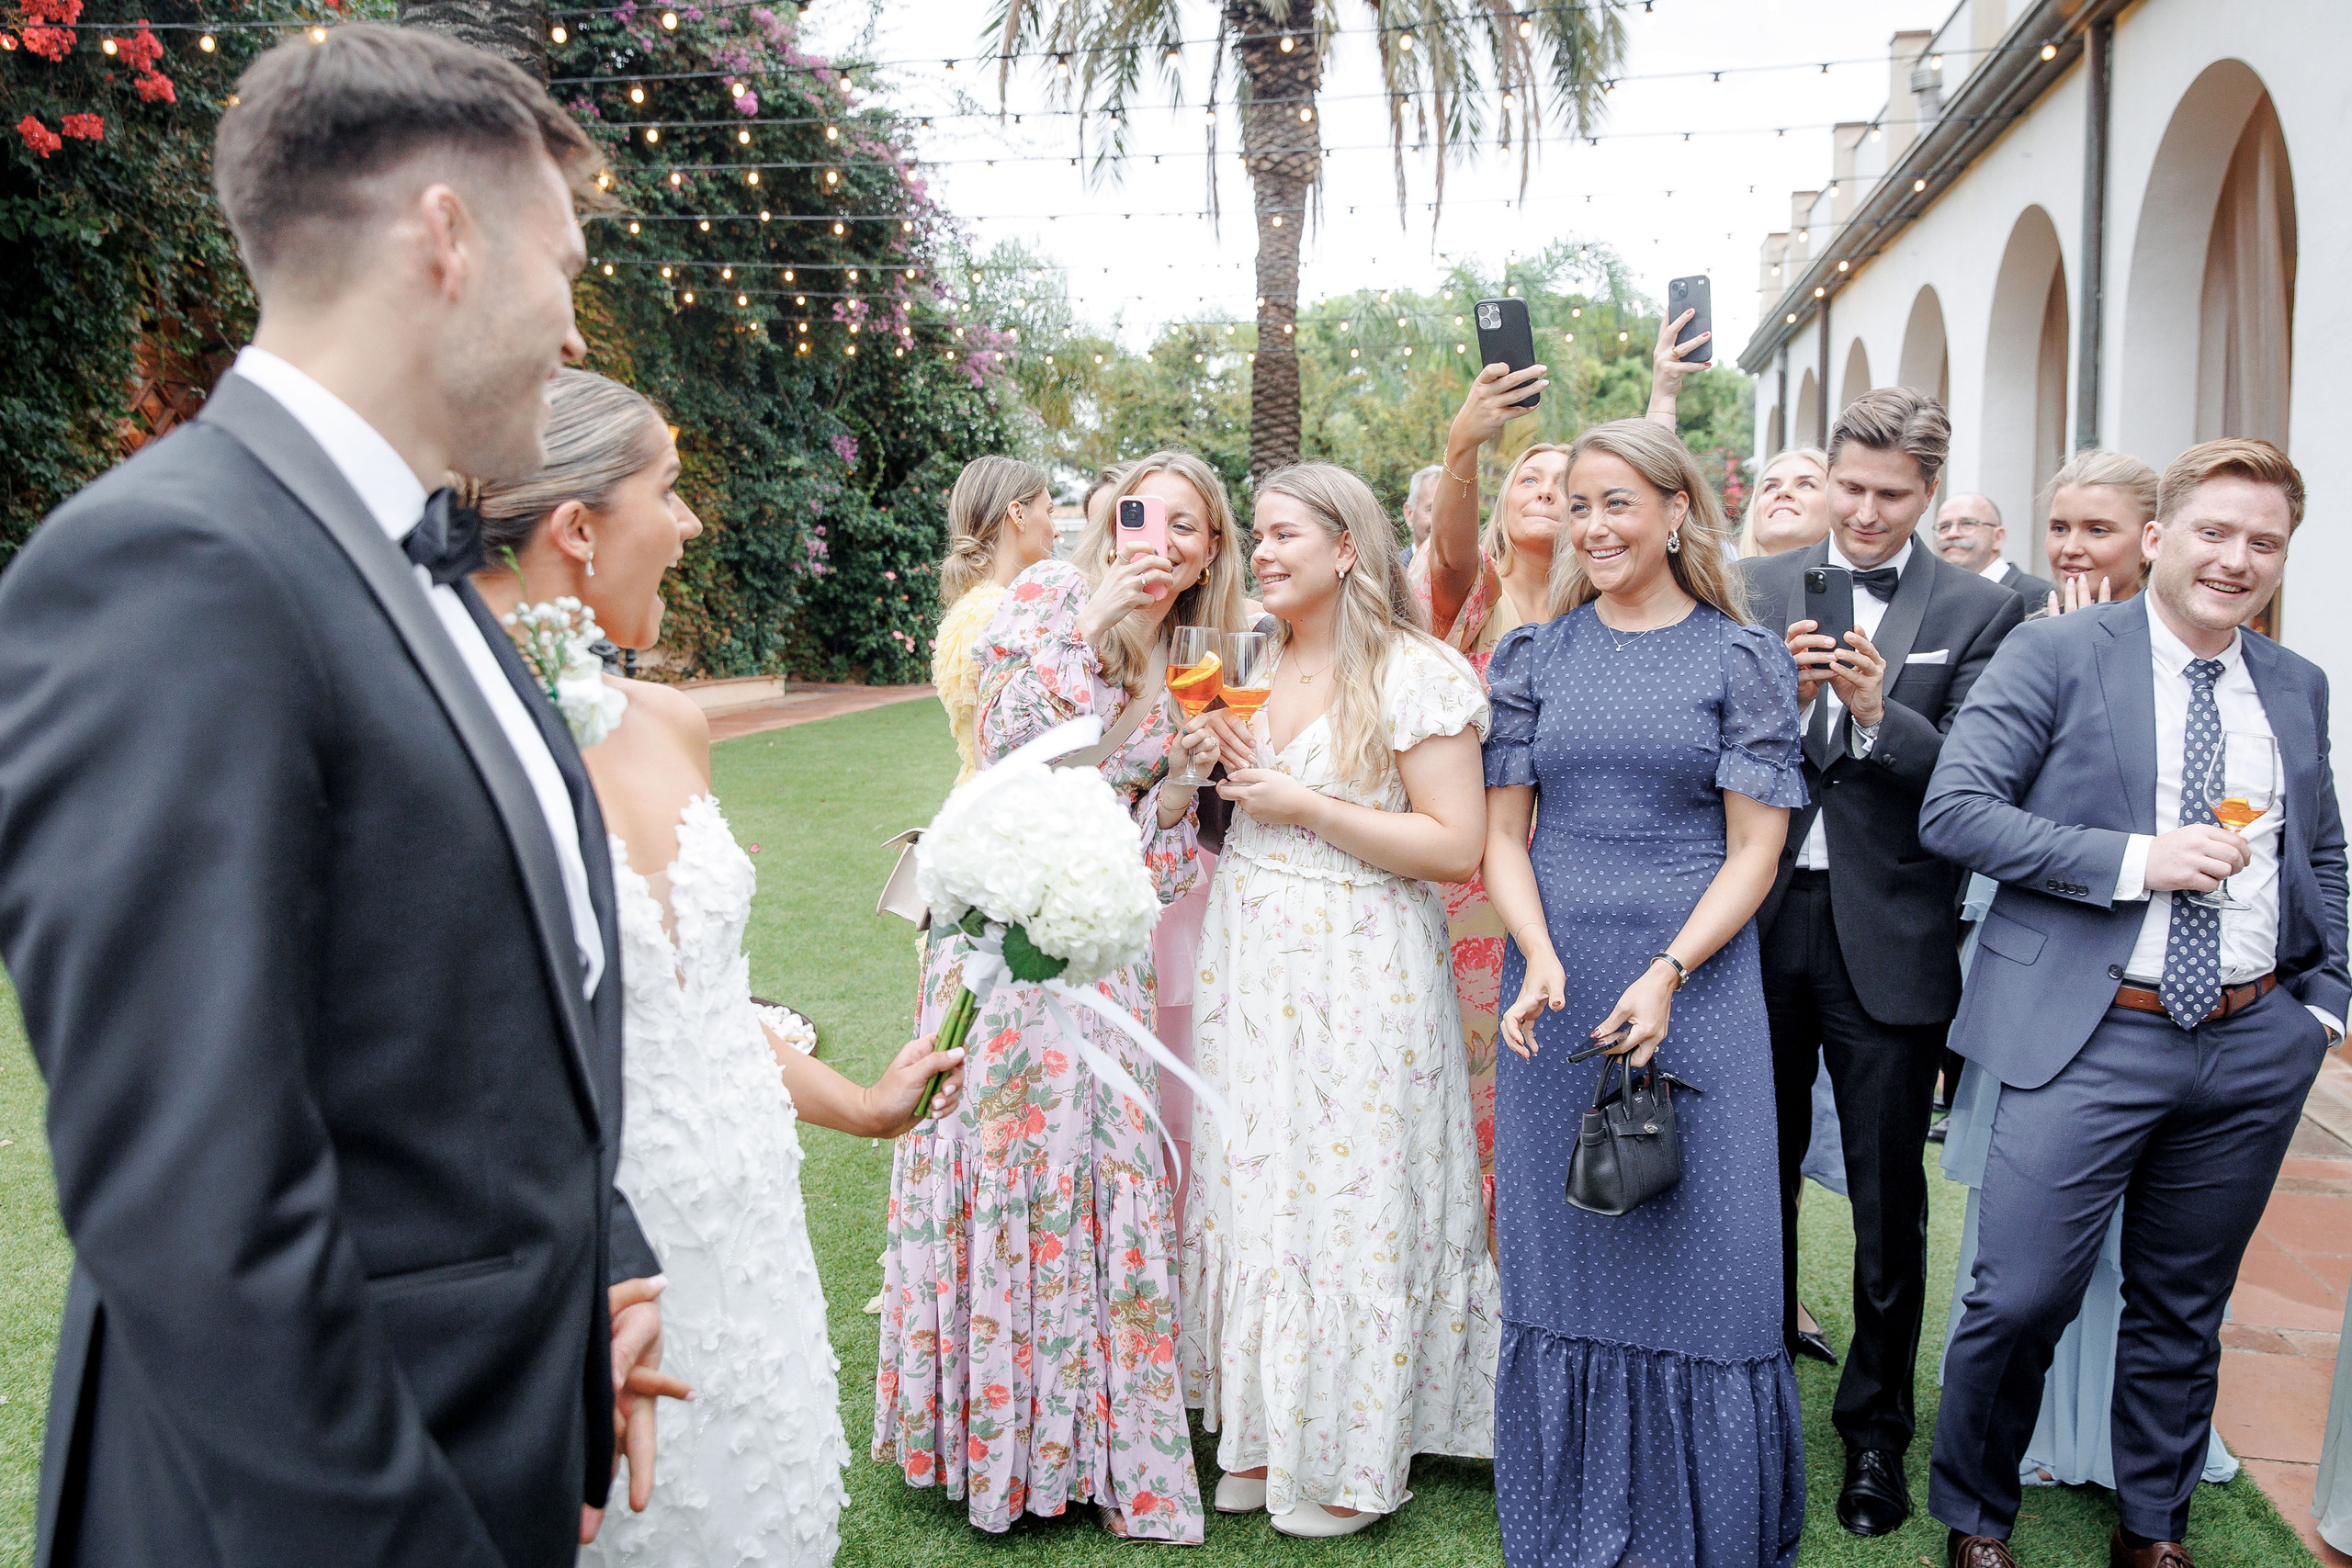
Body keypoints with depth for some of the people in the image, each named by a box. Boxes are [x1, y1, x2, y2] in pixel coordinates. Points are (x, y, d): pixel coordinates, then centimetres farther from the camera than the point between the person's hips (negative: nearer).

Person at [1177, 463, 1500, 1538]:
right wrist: (1222, 764, 4)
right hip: (1248, 964, 6)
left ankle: (1346, 1461, 21)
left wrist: (1306, 807, -16)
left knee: (1348, 1196, 3)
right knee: (1250, 1188, 11)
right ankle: (1260, 1432, 27)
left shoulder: (1414, 673, -11)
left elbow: (1455, 847, -16)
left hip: (1359, 974, -6)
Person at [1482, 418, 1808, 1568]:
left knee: (1703, 1249, 2)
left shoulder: (1743, 658, 1)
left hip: (1695, 984, -2)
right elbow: (1503, 832, 6)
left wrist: (1667, 974, -15)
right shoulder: (1536, 654, 7)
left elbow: (1755, 847, -3)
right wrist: (1540, 956, -11)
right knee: (1561, 1252, 10)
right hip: (1556, 988, 2)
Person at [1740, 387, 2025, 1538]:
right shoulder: (1758, 589, 4)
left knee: (1888, 1207, 8)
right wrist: (1784, 697, -18)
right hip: (1762, 924, 2)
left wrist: (1877, 710, -23)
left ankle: (1876, 1433, 27)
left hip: (1889, 936, -2)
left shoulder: (1980, 611, 0)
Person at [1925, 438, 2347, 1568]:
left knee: (2184, 1308, 16)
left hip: (2255, 1044, 5)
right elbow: (1952, 810, -13)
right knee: (2022, 1300, -6)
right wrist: (2136, 860, -19)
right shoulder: (2057, 655, -5)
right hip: (2091, 1038, -5)